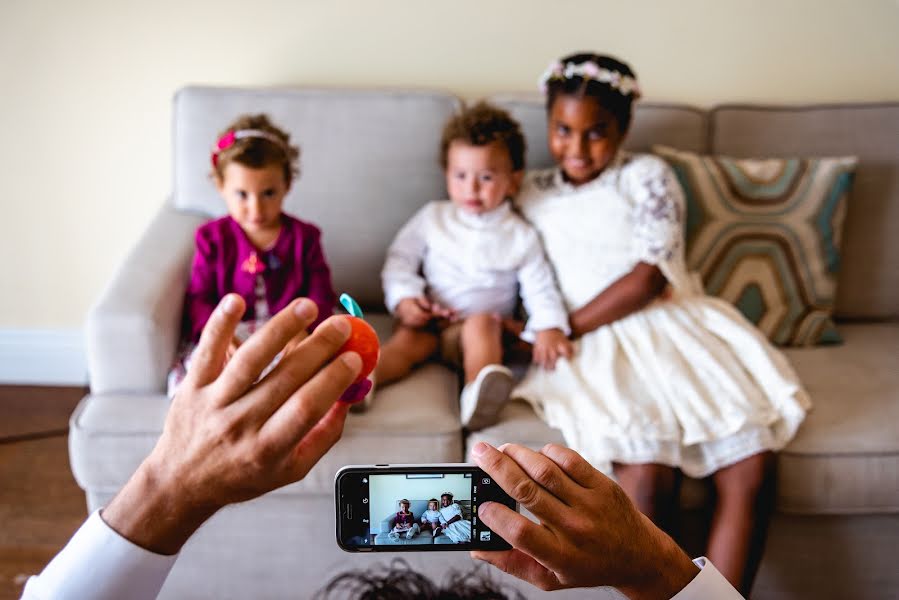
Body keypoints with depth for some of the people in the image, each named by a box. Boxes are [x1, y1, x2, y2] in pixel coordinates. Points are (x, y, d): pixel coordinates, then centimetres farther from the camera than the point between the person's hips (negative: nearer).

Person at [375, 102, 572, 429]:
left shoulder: (520, 236, 7)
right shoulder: (432, 218, 11)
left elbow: (540, 289, 4)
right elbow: (400, 258, 10)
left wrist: (549, 328, -16)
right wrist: (404, 298, -9)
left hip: (481, 323, -1)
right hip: (428, 320, 2)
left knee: (481, 323, -35)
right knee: (406, 340, -29)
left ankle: (478, 394, -62)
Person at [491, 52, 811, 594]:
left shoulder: (649, 177, 8)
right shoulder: (530, 194, 17)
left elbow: (647, 279, -4)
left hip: (674, 327, 1)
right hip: (595, 346, -1)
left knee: (752, 466, -20)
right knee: (647, 471, -29)